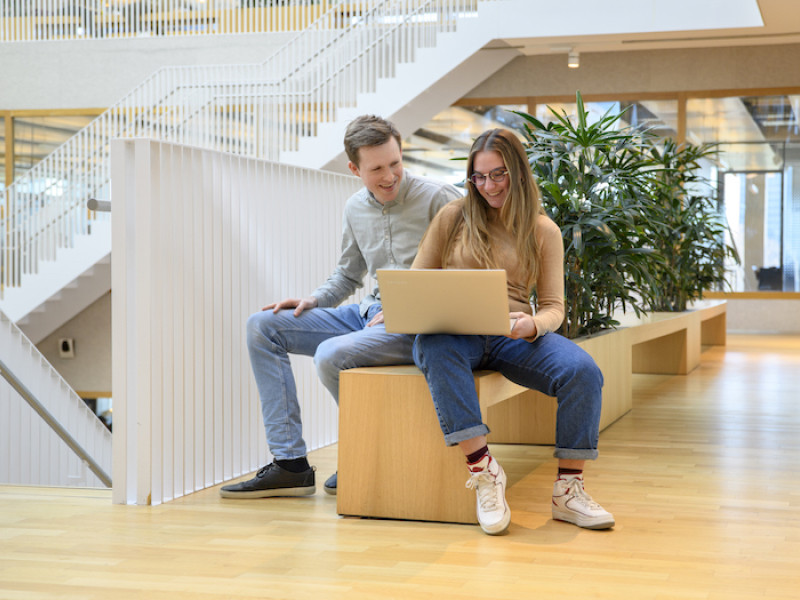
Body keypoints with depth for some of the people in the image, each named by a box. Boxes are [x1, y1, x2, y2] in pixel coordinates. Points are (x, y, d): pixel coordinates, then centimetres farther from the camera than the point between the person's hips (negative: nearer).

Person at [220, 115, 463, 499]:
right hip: (369, 313, 8)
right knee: (262, 326, 0)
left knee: (330, 356, -32)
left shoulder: (438, 199, -9)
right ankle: (290, 464, -7)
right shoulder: (355, 208, 13)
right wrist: (313, 300, 5)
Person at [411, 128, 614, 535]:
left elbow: (553, 307, 9)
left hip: (513, 335, 1)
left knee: (583, 372, -28)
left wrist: (532, 325, -16)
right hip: (453, 330, -1)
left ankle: (568, 489, -20)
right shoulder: (452, 218, 13)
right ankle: (483, 470, -39)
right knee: (435, 349, -40)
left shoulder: (543, 231, 13)